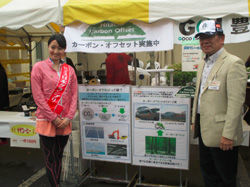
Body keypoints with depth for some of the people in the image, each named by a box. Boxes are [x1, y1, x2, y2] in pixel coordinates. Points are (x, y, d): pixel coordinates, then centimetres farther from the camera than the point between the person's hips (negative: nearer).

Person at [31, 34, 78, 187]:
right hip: (46, 121, -4)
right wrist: (54, 118, -11)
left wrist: (68, 118, -5)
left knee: (59, 158, 16)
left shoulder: (69, 70, 8)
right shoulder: (39, 67, -4)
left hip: (65, 122, 4)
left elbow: (74, 95, 5)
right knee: (51, 160, 5)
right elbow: (38, 97, -8)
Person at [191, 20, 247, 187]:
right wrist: (195, 120, 16)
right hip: (204, 129, 8)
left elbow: (236, 102, -21)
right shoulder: (203, 64, 12)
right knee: (208, 173, 21)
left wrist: (228, 135, -22)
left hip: (221, 133, -8)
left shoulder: (234, 63, -15)